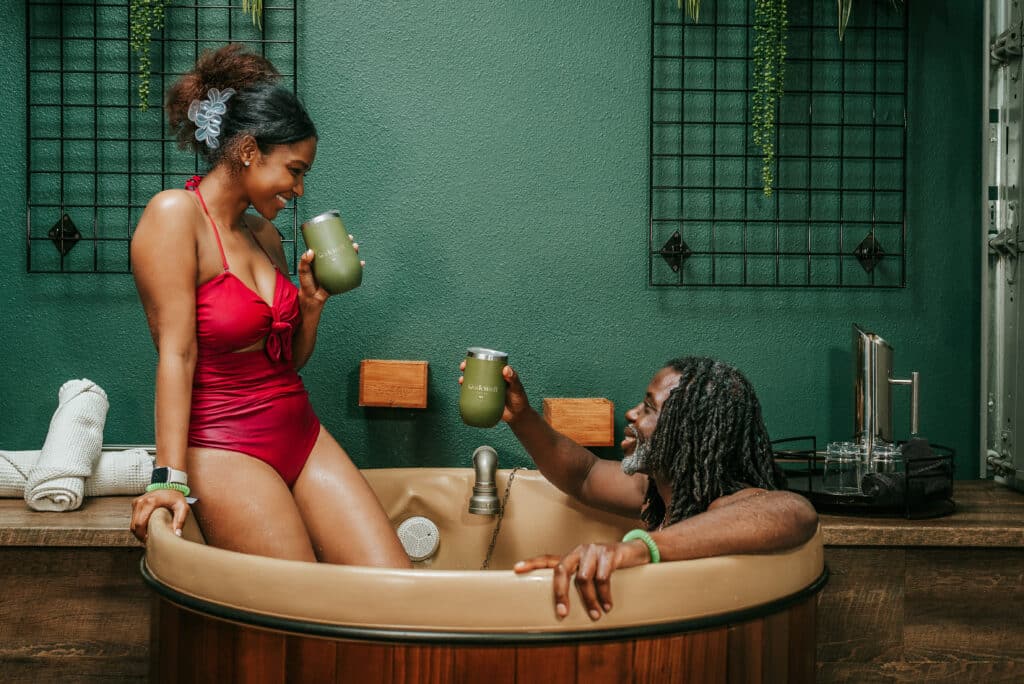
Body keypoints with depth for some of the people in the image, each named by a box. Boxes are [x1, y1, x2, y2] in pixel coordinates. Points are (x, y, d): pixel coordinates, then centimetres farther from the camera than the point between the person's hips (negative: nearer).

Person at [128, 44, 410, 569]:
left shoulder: (265, 234, 13)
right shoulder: (175, 215, -9)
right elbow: (176, 353, -16)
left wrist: (313, 300, 1)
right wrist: (172, 478, -20)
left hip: (301, 433, 7)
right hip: (225, 448, -7)